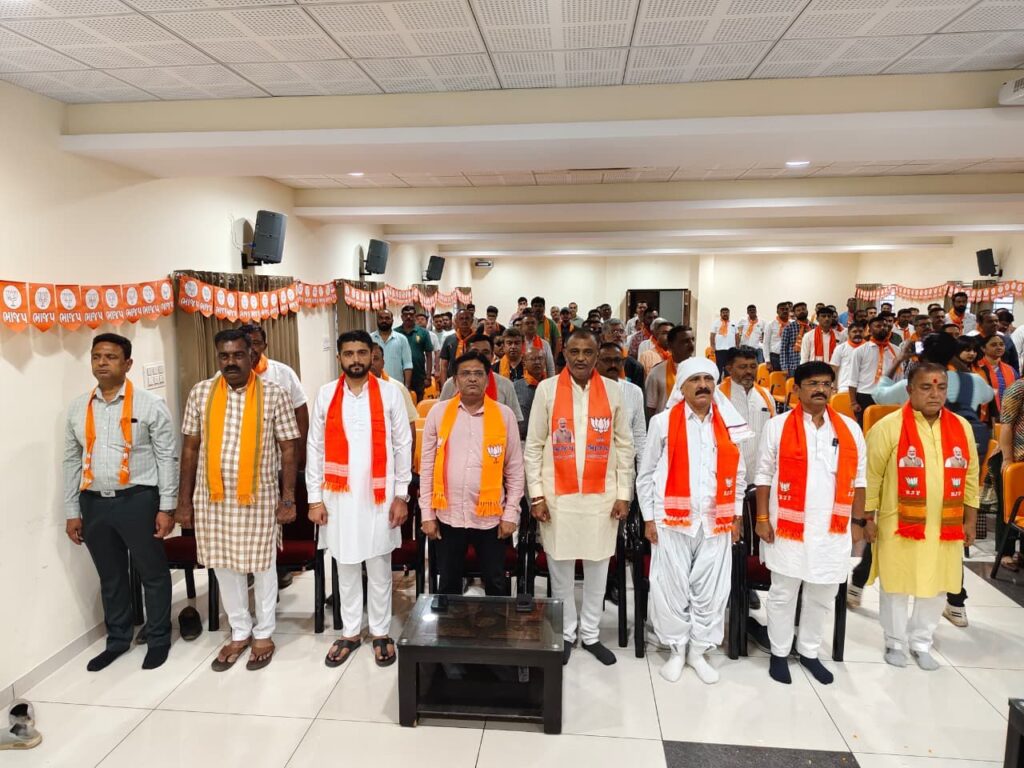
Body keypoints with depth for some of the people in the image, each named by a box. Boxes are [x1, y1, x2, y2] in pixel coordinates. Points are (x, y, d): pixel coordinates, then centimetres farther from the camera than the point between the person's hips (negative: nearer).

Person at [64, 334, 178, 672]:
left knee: (152, 573, 8)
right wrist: (72, 512, 10)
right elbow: (72, 461, 12)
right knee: (110, 577, 18)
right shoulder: (77, 408, 7)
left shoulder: (150, 405, -6)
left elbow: (167, 457, -6)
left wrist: (166, 507, -10)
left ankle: (158, 640, 25)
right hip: (94, 503, 4)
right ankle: (117, 640, 35)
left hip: (138, 500, -4)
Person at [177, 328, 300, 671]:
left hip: (259, 498, -3)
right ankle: (239, 632, 33)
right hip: (212, 498, 3)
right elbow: (190, 448, 5)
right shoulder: (200, 393, 1)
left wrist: (288, 499, -8)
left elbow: (289, 449, -5)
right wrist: (184, 500, 5)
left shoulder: (274, 395, -7)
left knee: (262, 566, 10)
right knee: (224, 567, 14)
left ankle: (264, 634, 29)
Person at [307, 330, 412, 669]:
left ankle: (381, 632, 26)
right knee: (346, 567, 14)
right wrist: (315, 497, -1)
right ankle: (350, 632, 30)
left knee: (379, 568, 10)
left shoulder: (390, 392, -3)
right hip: (339, 496, 2)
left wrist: (401, 495, -3)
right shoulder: (326, 394, 2)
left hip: (379, 495, -1)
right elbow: (315, 447, 3)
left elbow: (403, 445, -1)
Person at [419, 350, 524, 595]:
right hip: (448, 516, 1)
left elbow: (515, 470, 2)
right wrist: (427, 514, 1)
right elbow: (427, 467, 3)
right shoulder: (438, 412, 0)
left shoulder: (505, 415, -1)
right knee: (448, 585, 15)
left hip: (490, 517, 0)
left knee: (496, 585, 12)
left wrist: (511, 514, -2)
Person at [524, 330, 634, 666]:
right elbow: (533, 446, -1)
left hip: (602, 494, 1)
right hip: (558, 494, -1)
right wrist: (536, 494, -5)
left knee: (597, 566, 10)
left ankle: (590, 633, 28)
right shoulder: (547, 389, -2)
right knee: (560, 566, 9)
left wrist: (623, 494, 2)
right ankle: (565, 632, 28)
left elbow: (624, 446, 6)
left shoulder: (612, 392, 2)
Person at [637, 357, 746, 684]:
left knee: (711, 591, 9)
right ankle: (677, 650, 24)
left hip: (716, 522, 3)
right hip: (672, 521, -2)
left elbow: (737, 474, 15)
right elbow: (647, 474, 1)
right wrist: (649, 518, -2)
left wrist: (737, 515, 10)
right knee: (672, 589, 6)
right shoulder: (662, 422, -2)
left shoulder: (728, 425, 7)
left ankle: (699, 651, 27)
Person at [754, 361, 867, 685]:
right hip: (788, 527, -3)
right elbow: (764, 475, -2)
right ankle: (779, 653, 26)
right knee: (783, 593, 9)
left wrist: (857, 522, 7)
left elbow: (858, 479, 9)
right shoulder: (779, 426, -5)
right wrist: (762, 518, -4)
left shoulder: (849, 429, 4)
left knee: (822, 596, 15)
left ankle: (809, 652, 34)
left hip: (833, 530, 3)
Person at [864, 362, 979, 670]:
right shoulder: (888, 427, -11)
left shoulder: (961, 427, 4)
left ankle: (921, 643, 33)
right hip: (899, 525, -4)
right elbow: (871, 476, -8)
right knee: (897, 586, 8)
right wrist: (867, 519, -6)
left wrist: (970, 521, 11)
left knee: (937, 587, 13)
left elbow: (970, 477, 11)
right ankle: (895, 643, 28)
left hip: (946, 527, 4)